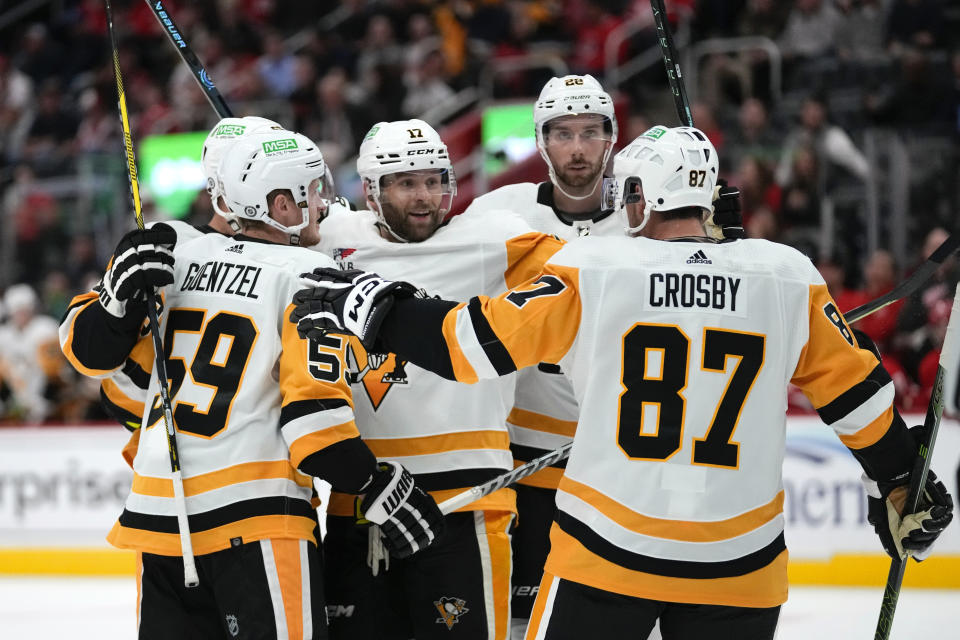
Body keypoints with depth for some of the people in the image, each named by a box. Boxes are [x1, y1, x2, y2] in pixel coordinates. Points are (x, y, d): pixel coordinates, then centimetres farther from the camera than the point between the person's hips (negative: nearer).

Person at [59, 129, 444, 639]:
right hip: (251, 513, -6)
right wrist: (382, 490, -4)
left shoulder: (179, 257, 11)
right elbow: (313, 408, -12)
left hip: (157, 508, 6)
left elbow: (87, 350, 13)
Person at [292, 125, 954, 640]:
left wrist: (372, 306, 4)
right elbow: (856, 390, 6)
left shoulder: (592, 269, -8)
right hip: (738, 567, 2)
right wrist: (902, 482, 21)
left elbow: (477, 343, -8)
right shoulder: (787, 276, -1)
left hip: (607, 557, -2)